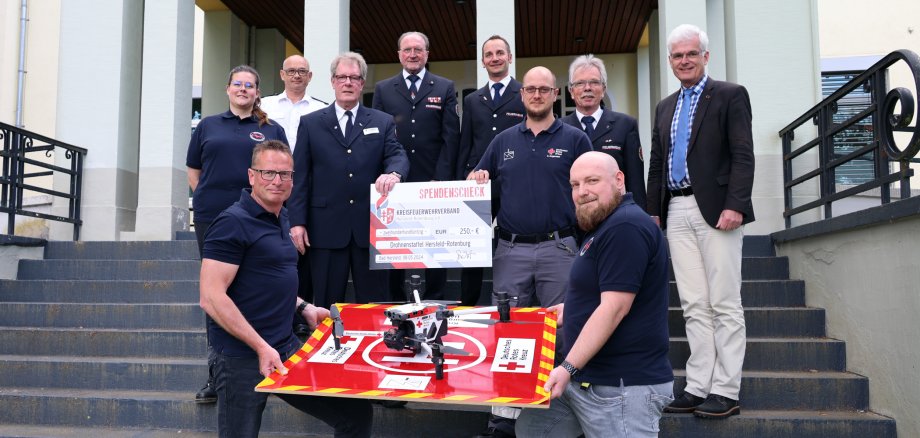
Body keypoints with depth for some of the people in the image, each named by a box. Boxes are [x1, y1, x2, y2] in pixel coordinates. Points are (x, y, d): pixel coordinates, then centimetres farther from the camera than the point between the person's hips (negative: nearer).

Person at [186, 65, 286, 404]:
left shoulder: (272, 130, 9)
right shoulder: (208, 126, 13)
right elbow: (193, 170, 16)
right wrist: (208, 197, 5)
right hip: (212, 220, 2)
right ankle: (216, 375, 15)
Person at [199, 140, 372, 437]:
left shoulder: (280, 219, 12)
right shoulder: (232, 223, -13)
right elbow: (211, 297, -19)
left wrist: (303, 307, 8)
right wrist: (262, 347, -21)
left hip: (288, 347, 8)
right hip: (243, 356, -7)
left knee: (357, 413, 6)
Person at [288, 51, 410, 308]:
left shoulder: (383, 122, 12)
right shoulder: (310, 124, 9)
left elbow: (398, 155, -1)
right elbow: (299, 175, 5)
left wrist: (392, 173, -26)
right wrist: (297, 221, -3)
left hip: (370, 228, 1)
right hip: (326, 228, 0)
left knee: (374, 304, 6)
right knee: (327, 305, 6)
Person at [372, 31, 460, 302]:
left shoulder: (445, 89, 7)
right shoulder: (382, 89, 10)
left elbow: (451, 136, 1)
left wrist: (440, 179, -8)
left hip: (433, 182, -1)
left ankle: (435, 304, 15)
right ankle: (395, 303, 18)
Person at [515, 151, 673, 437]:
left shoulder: (626, 227, -19)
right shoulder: (606, 225, 15)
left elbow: (615, 307, -26)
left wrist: (568, 367, -27)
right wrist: (572, 309, 21)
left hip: (621, 385, -10)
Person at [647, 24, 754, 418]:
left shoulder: (730, 95, 2)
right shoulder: (665, 107, 20)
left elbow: (743, 156, -7)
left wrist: (735, 205, -17)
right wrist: (654, 211, 12)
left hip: (715, 209, -5)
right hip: (677, 212, 6)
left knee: (724, 304, -3)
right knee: (694, 305, 6)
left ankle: (725, 391, 3)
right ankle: (698, 387, 10)